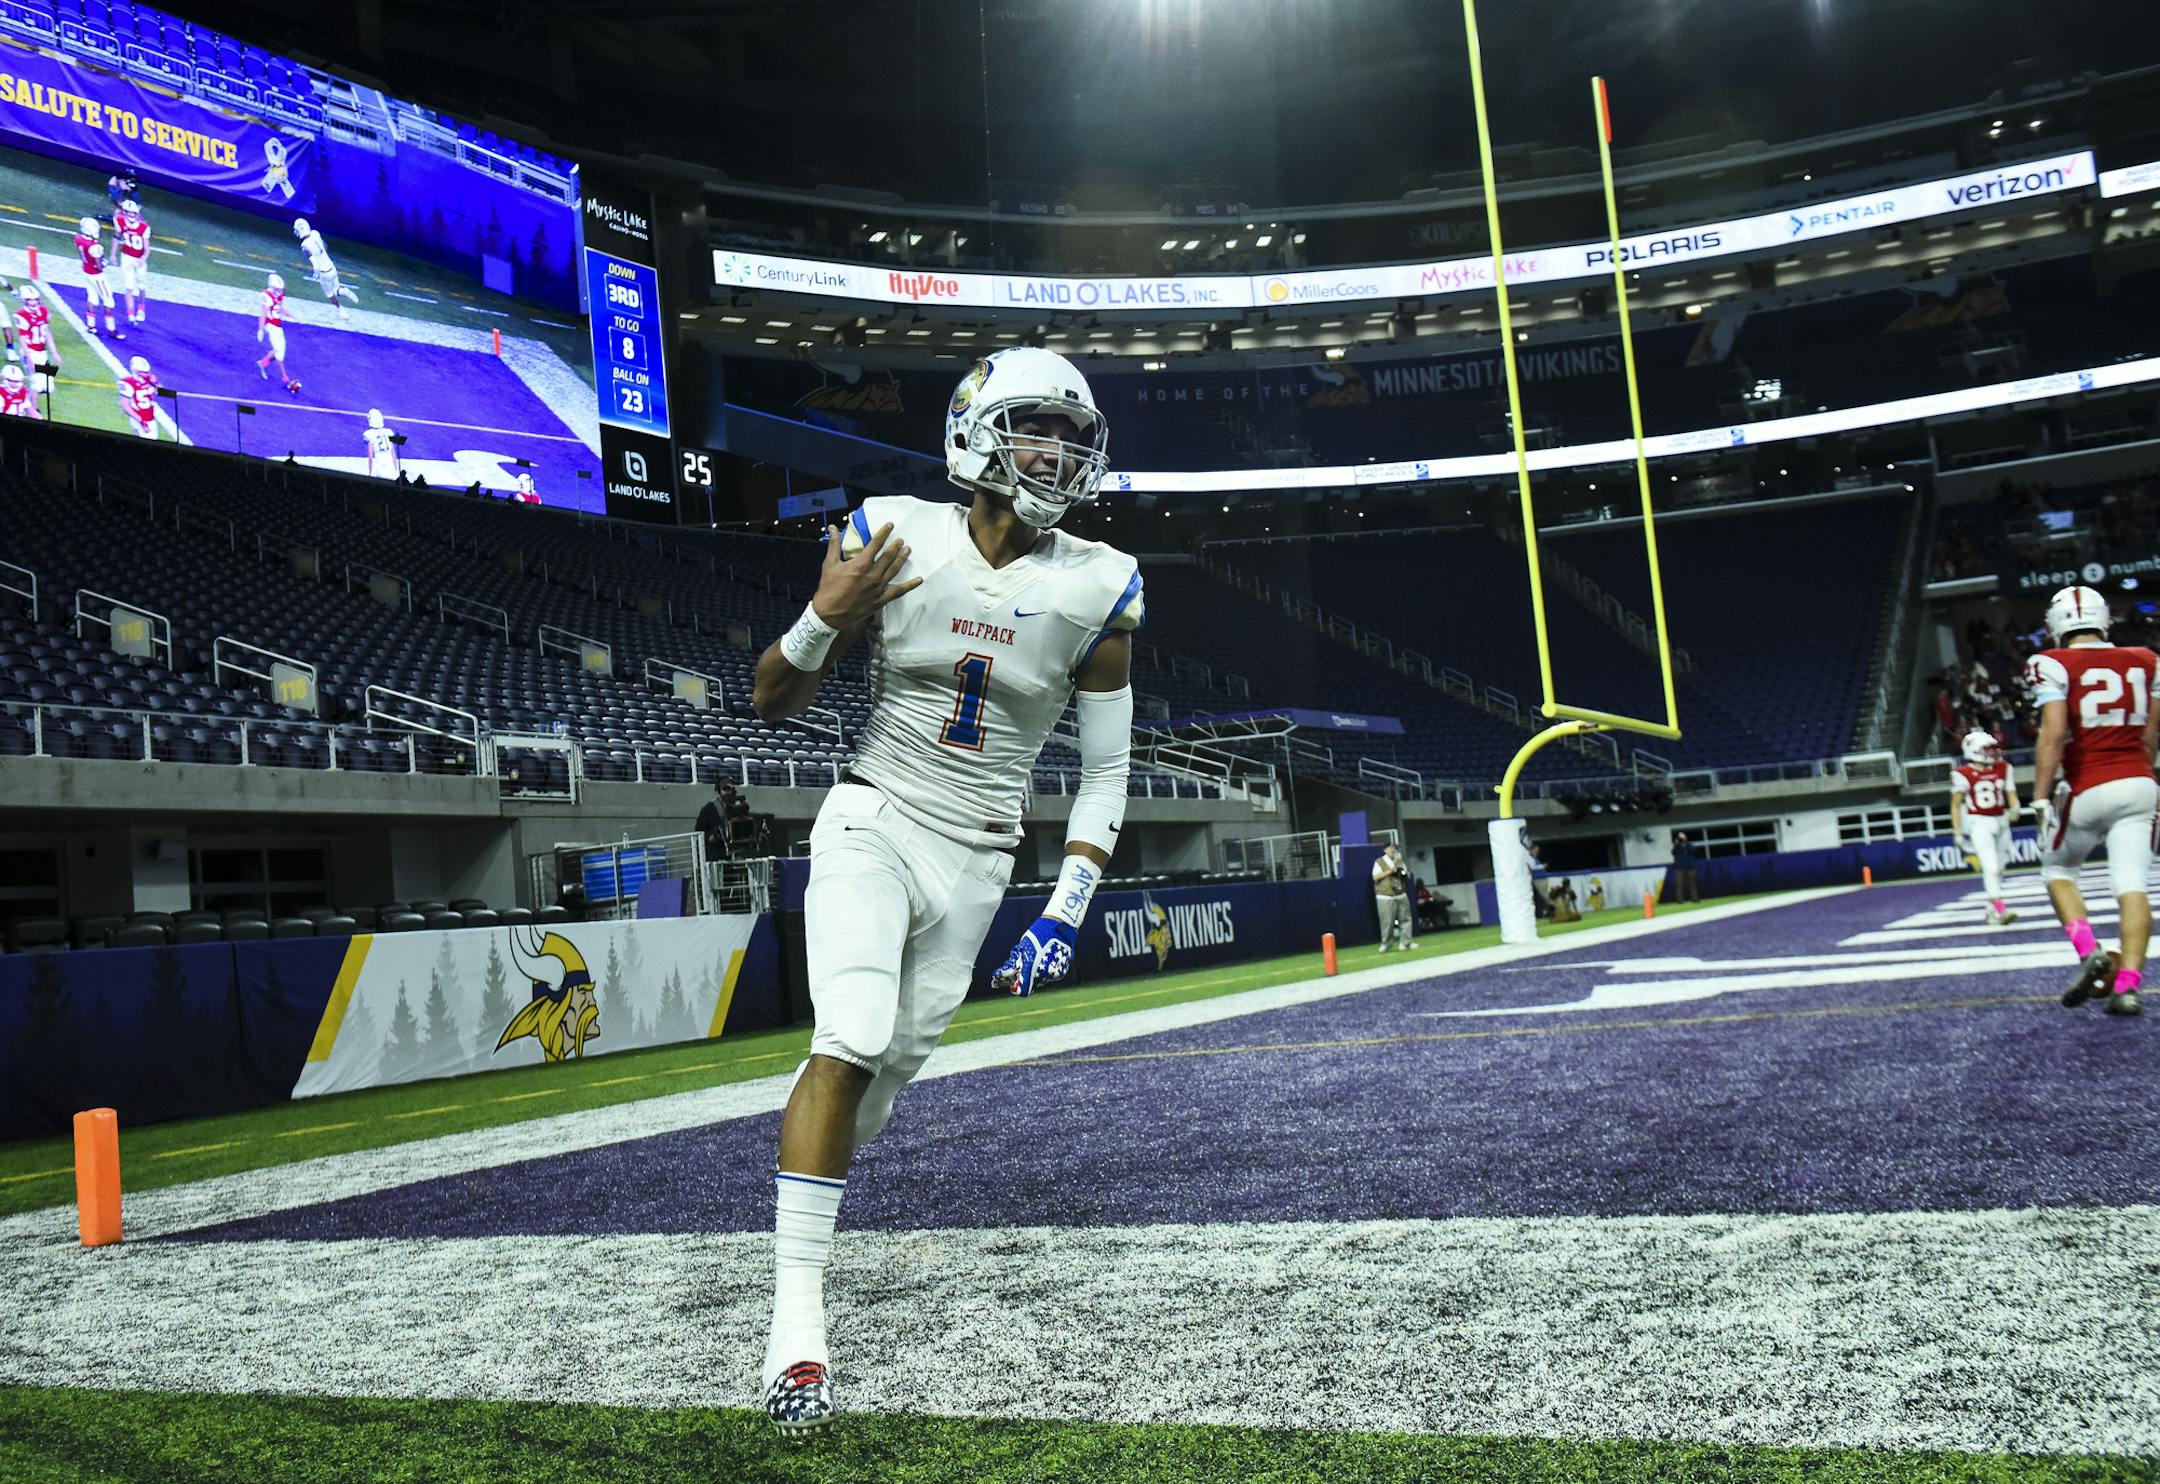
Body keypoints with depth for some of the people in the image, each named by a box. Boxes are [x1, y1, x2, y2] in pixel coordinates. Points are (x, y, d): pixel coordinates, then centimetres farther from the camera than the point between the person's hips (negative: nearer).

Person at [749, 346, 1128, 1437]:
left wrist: (1067, 912, -6)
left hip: (976, 861, 2)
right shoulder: (892, 537, -8)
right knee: (853, 1039, -22)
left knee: (889, 1072, 10)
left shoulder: (1098, 590, -6)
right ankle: (797, 1313, -14)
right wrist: (825, 618, -21)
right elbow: (773, 704, 0)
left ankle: (802, 1208, 42)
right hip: (873, 823, -2)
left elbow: (1106, 772, 2)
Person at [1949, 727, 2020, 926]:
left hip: (2001, 822, 6)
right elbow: (1956, 805, -5)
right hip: (1979, 824, -5)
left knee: (1997, 868, 14)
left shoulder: (2003, 769, 4)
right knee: (1991, 867, -17)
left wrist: (2014, 808, -18)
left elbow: (2012, 796, 5)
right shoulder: (1963, 774, -10)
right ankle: (2000, 910, -20)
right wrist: (1957, 833, -7)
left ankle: (1992, 910, 28)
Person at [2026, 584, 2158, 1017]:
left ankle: (2090, 952, -5)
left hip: (2088, 790, -4)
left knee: (2058, 870, 15)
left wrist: (2041, 796, -11)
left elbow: (2053, 735, -14)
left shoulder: (2056, 665, -7)